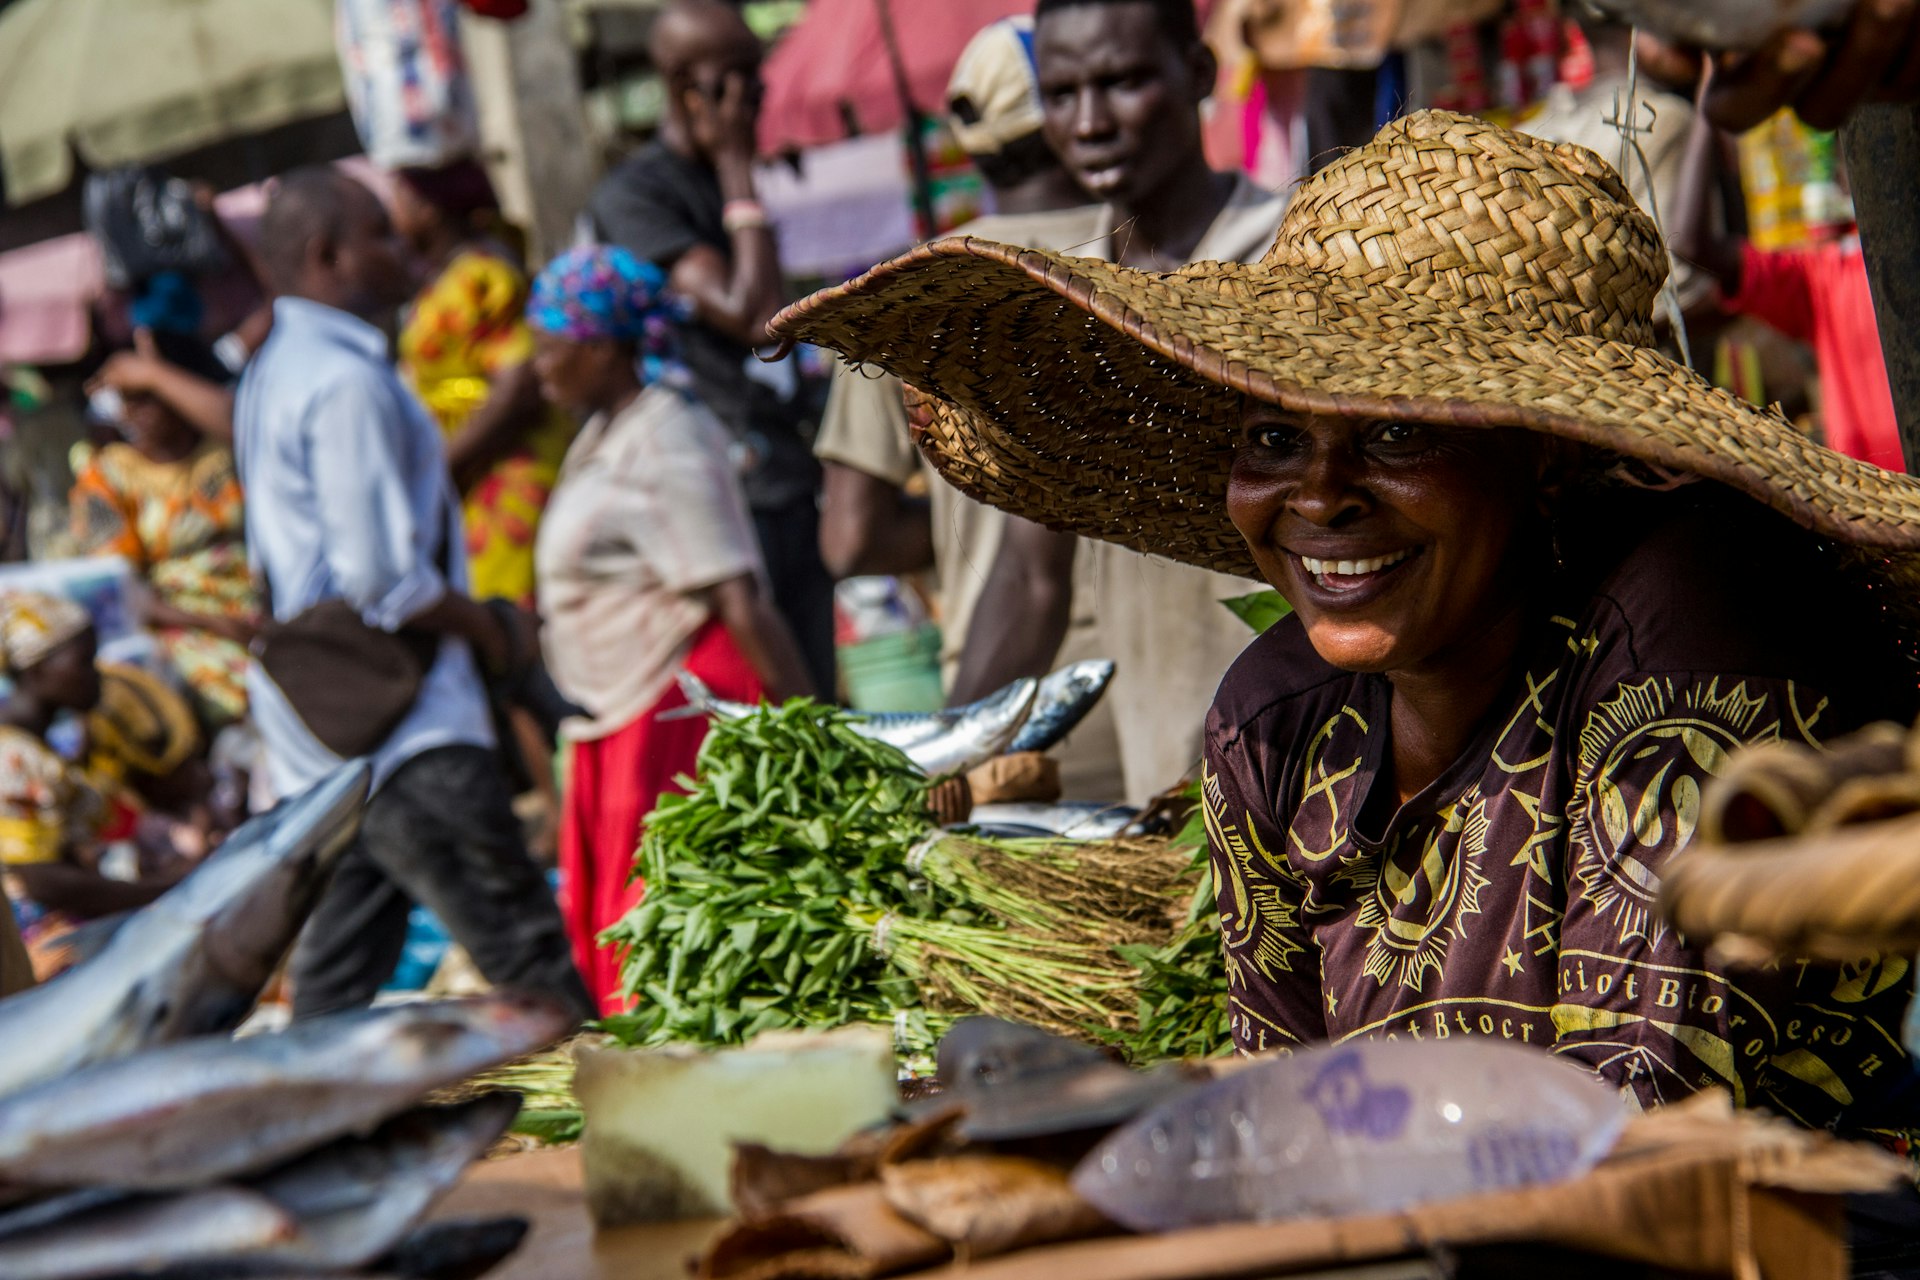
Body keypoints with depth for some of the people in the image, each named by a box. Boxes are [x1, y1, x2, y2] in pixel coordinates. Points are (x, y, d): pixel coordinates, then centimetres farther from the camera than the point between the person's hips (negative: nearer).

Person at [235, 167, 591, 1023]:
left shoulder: (276, 370, 16)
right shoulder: (346, 382, -16)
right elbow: (383, 576, -21)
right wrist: (482, 627, -6)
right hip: (398, 723, -10)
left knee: (339, 968, 12)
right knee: (519, 946, -8)